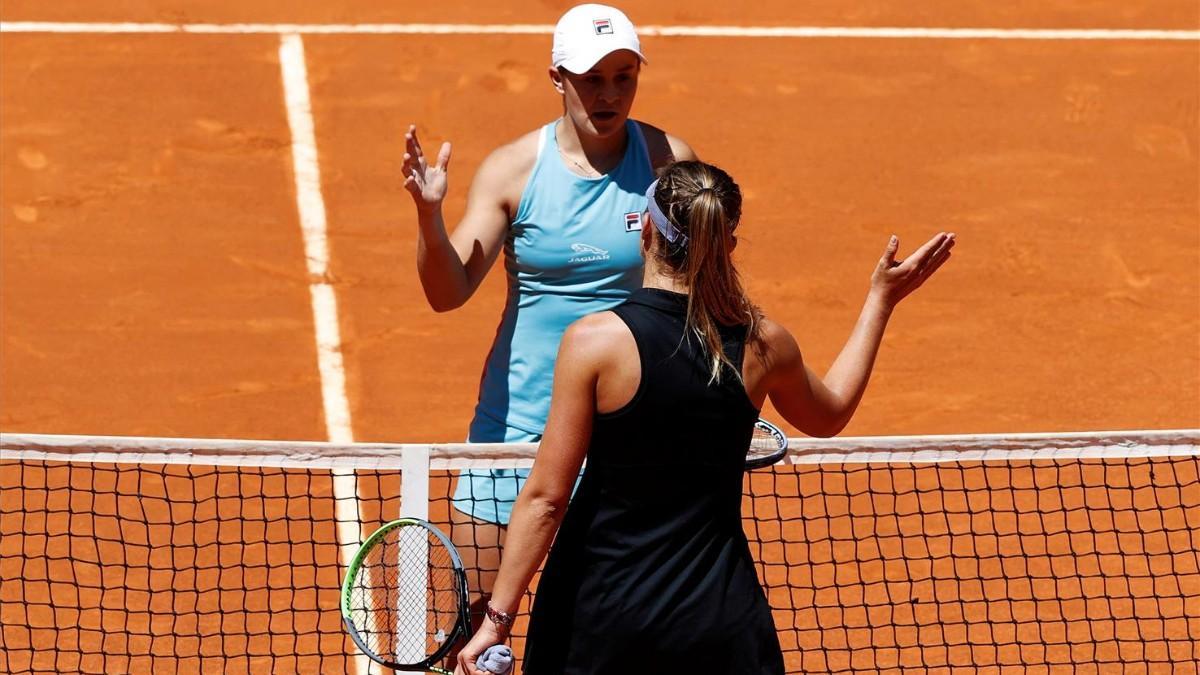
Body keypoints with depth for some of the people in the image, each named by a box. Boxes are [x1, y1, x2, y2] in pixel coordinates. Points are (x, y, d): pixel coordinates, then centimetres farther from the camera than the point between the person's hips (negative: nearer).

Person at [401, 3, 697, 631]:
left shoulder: (668, 161, -4)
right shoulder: (512, 168, -5)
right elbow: (449, 292, -9)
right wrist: (429, 215, -27)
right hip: (520, 423, 0)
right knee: (474, 612, -1)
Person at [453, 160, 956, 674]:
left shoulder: (595, 341, -13)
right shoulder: (763, 345, -3)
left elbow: (546, 497, -12)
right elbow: (829, 414, 21)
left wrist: (498, 617, -6)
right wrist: (881, 301, 30)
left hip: (598, 611, -2)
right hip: (719, 615, 2)